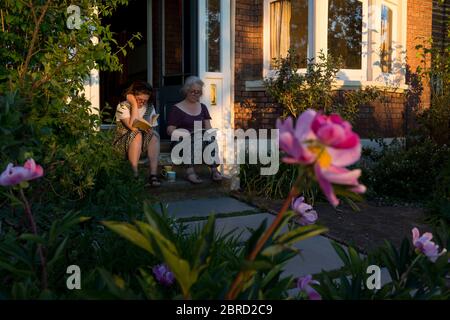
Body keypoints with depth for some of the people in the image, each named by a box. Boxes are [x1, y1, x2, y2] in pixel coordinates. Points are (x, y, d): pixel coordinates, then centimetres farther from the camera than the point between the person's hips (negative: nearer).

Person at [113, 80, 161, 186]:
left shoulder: (150, 108, 7)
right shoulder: (123, 106, -9)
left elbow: (153, 128, 6)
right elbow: (133, 127, -24)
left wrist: (150, 130, -19)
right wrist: (134, 105, -21)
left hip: (144, 144, 4)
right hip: (123, 144, -4)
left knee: (154, 136, -27)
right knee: (137, 134, -34)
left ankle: (153, 174, -34)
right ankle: (134, 174, -36)